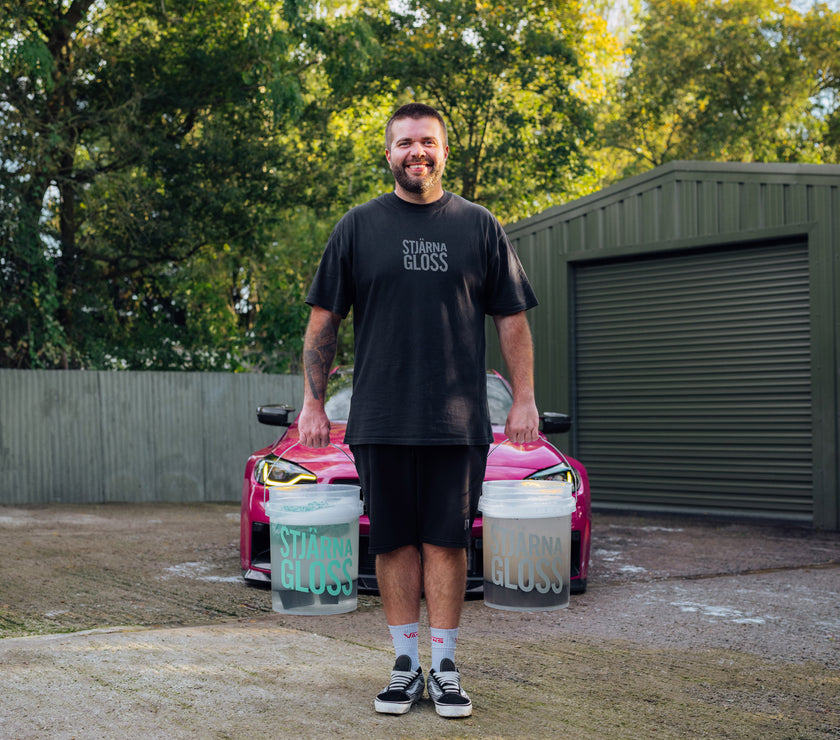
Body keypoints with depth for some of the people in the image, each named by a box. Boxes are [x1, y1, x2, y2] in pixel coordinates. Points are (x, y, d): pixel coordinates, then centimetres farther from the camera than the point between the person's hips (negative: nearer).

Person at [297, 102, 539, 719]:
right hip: (380, 420, 1)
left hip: (459, 420, 0)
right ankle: (406, 663, 14)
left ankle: (445, 667, 11)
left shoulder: (478, 226, 9)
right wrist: (313, 403, 3)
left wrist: (524, 399, 3)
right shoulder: (358, 227, 8)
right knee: (394, 542, 4)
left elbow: (512, 318, 10)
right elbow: (324, 320, 8)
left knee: (446, 542, 2)